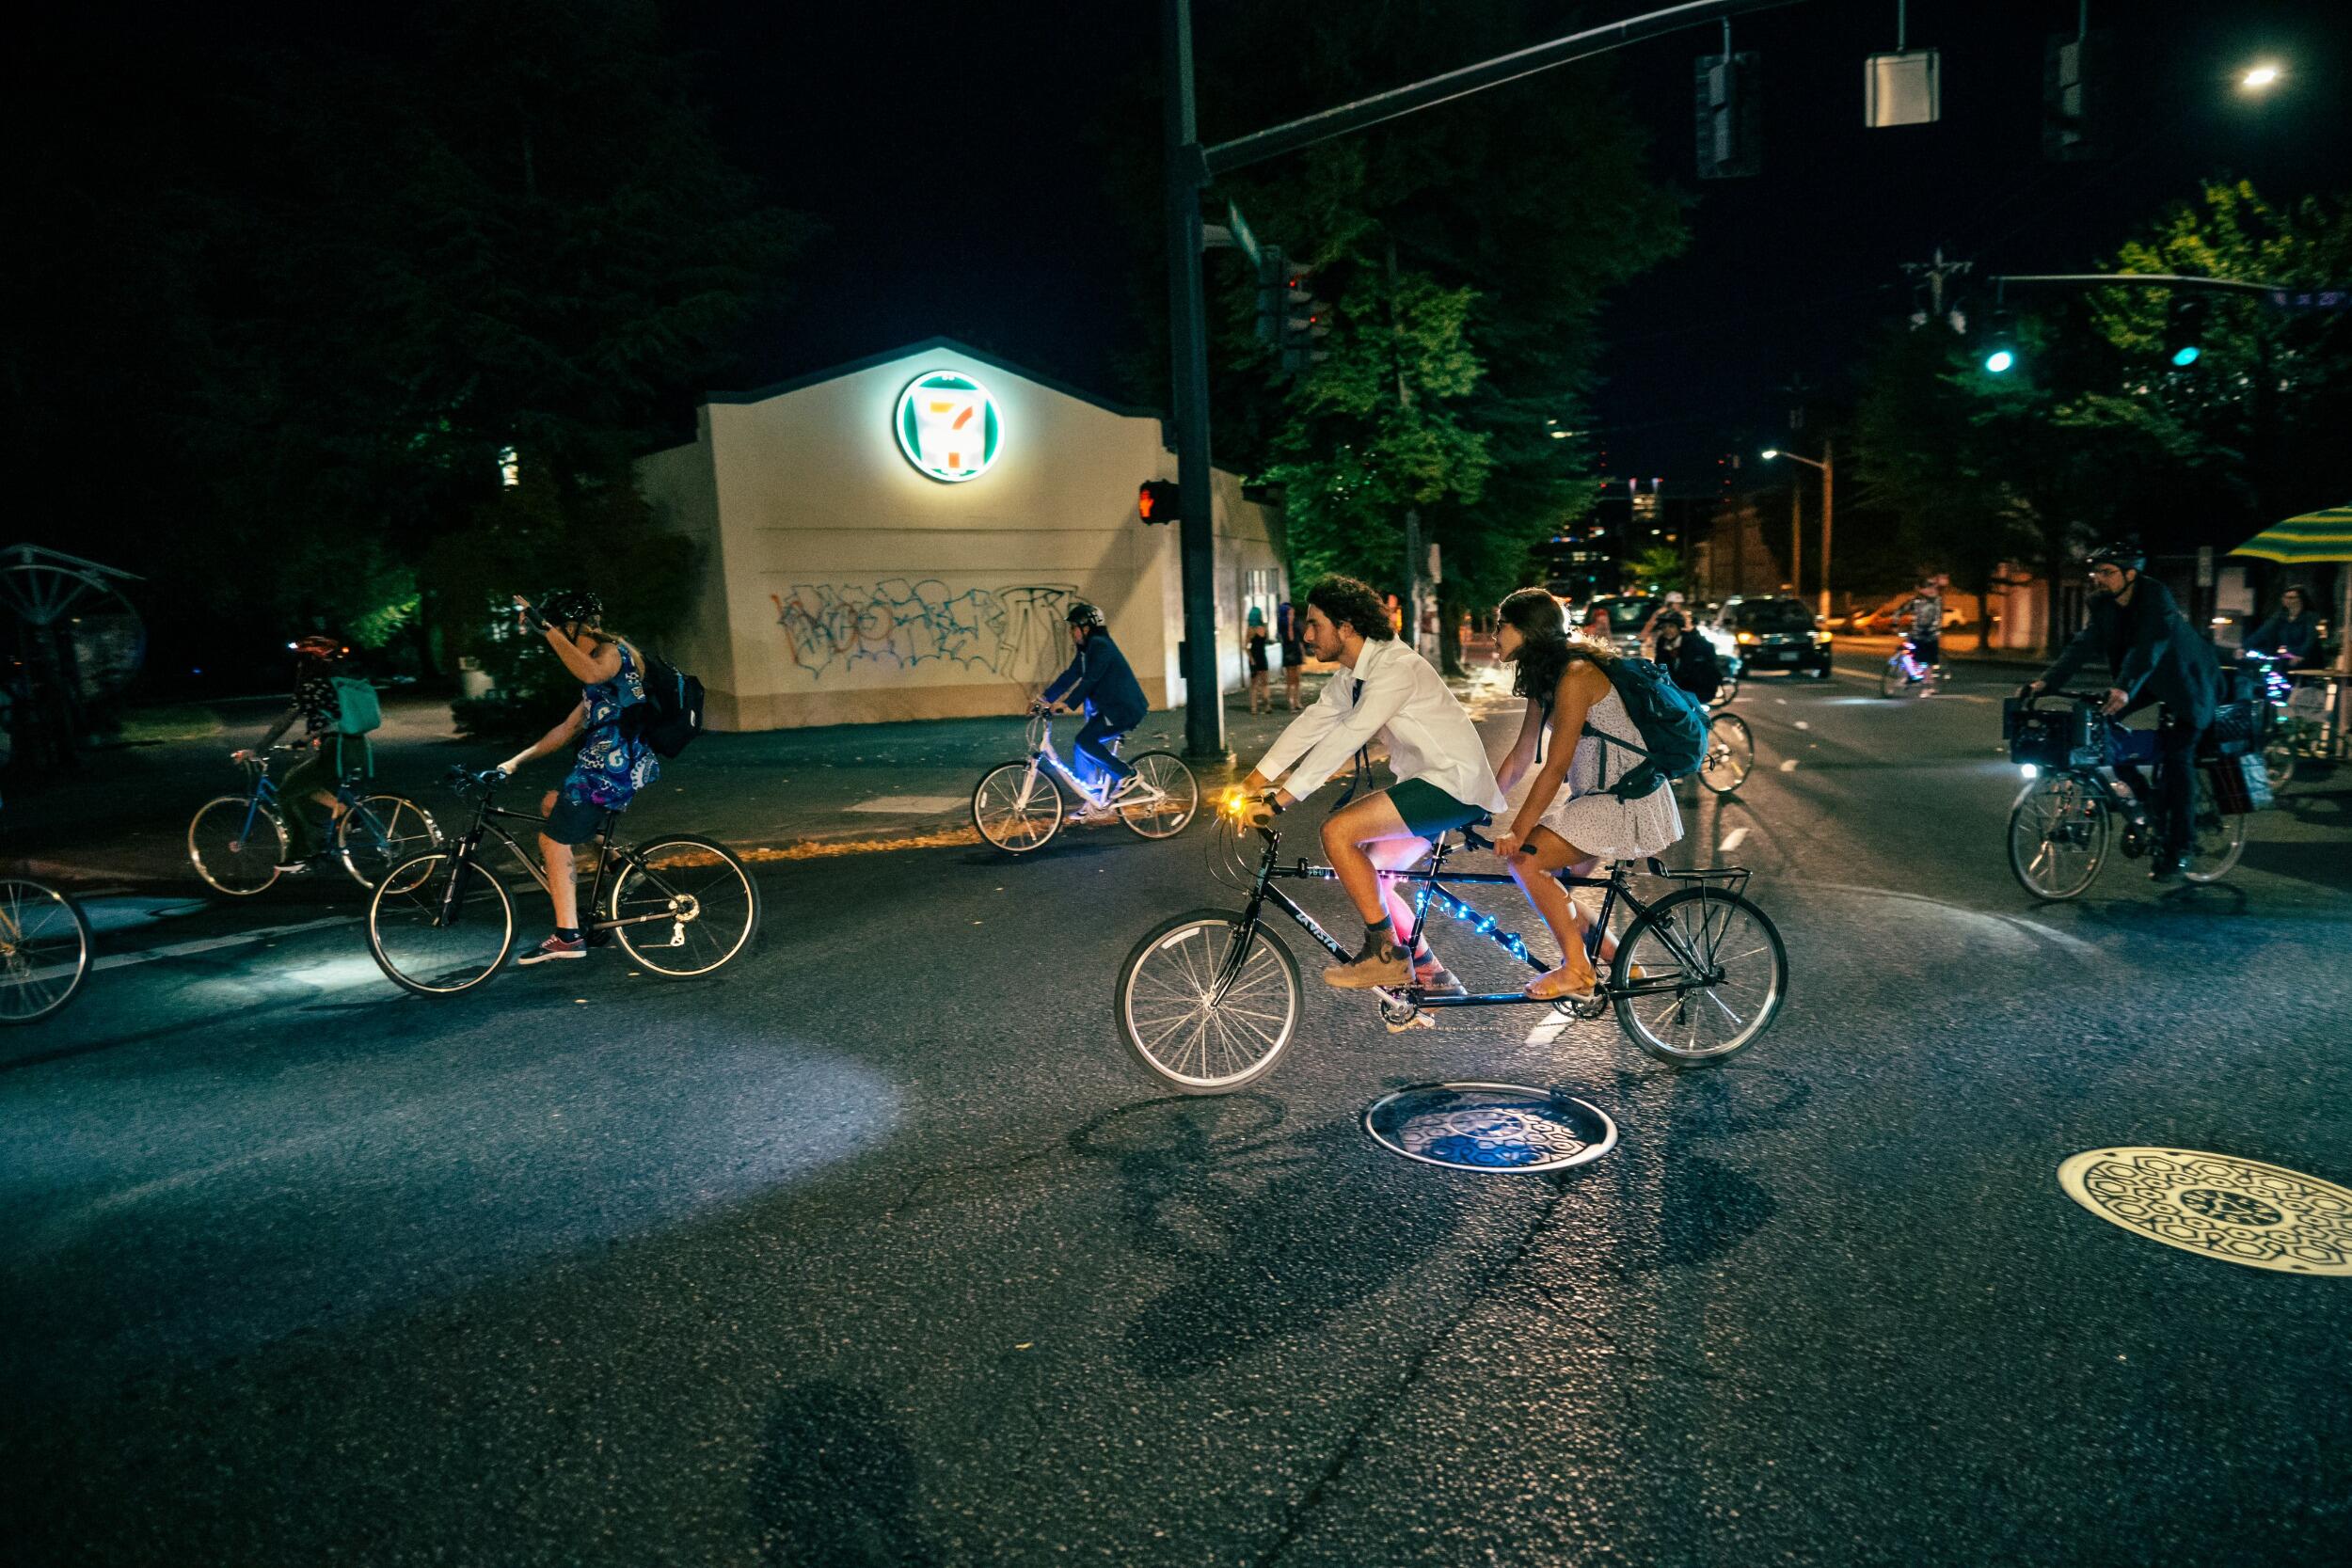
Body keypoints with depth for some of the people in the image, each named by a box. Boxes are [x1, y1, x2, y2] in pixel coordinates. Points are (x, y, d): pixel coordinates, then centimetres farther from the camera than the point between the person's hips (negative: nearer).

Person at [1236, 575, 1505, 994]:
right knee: (1369, 874, 9)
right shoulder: (1350, 676, 10)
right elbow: (1311, 724, 11)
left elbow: (1344, 740, -28)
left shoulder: (1395, 668, -21)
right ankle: (1433, 978, 19)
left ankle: (1386, 954, -10)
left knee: (1337, 830, -19)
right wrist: (1255, 780, 4)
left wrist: (1279, 800, -29)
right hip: (1425, 780, 10)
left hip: (1456, 784, -10)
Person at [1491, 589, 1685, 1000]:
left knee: (1526, 860, -18)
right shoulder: (1544, 678, 9)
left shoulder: (1575, 676, -21)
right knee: (1548, 882, 8)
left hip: (1628, 800, -10)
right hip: (1594, 796, 10)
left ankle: (1577, 971, -6)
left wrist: (1516, 832, -22)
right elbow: (1520, 757, 12)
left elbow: (1555, 769, -23)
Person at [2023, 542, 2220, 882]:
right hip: (2146, 680, 7)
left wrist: (2124, 689, -53)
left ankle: (2176, 851, -5)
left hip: (2183, 679, -7)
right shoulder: (2102, 604, -8)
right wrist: (2046, 681, -29)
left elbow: (2149, 647, -39)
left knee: (2176, 757, -12)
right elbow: (2083, 645, -15)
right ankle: (2147, 797, 4)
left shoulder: (2156, 597, -26)